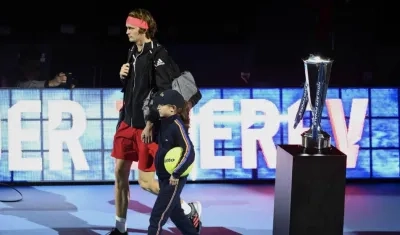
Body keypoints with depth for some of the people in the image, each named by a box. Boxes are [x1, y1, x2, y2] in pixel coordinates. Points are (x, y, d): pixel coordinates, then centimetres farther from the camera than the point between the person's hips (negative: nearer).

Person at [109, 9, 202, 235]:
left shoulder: (157, 54, -15)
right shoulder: (134, 52, 11)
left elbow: (165, 92, -20)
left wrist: (151, 124, -20)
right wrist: (123, 76, 0)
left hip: (147, 126, -8)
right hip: (128, 122, 8)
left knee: (146, 181, -6)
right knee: (120, 174, 9)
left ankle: (190, 210, 10)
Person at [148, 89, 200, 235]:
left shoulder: (177, 125, -19)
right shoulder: (164, 123, 5)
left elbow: (189, 152, -24)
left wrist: (176, 174, -23)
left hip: (173, 179, -9)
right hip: (164, 177, 9)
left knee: (157, 215, -8)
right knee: (175, 212, 20)